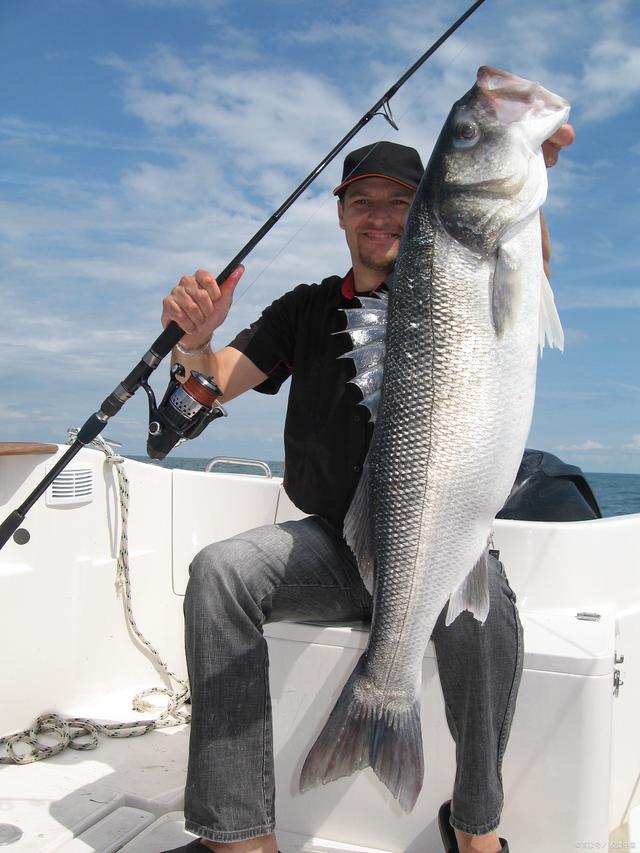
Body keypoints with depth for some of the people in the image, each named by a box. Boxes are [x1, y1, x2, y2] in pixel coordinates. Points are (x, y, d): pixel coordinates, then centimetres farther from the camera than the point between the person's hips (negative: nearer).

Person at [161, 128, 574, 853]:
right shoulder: (308, 309, 13)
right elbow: (219, 383, 2)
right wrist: (194, 342, -22)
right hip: (332, 541, 3)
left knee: (478, 600, -36)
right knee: (219, 570, -26)